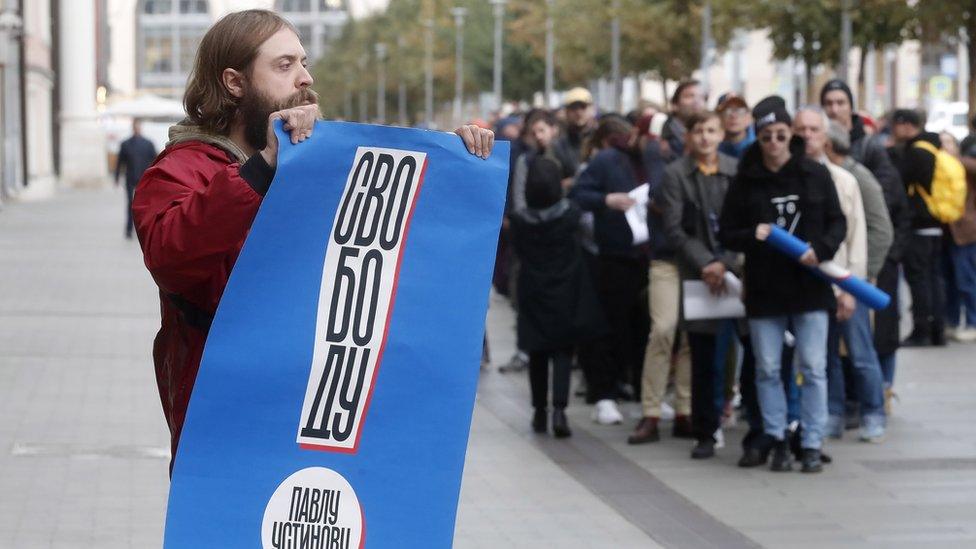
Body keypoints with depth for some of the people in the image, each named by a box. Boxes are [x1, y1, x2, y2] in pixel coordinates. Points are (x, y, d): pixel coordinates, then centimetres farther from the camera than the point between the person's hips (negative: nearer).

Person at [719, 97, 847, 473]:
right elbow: (726, 234, 5)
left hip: (809, 286, -1)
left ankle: (812, 446, 5)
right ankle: (778, 442, 17)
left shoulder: (815, 175, 1)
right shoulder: (745, 182, 2)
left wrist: (821, 248, -14)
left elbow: (837, 222, 5)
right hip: (764, 290, 1)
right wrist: (752, 235, -15)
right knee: (767, 369, 6)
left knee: (813, 368, -1)